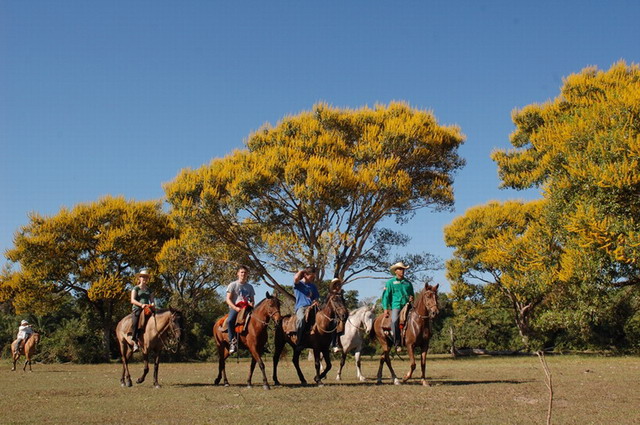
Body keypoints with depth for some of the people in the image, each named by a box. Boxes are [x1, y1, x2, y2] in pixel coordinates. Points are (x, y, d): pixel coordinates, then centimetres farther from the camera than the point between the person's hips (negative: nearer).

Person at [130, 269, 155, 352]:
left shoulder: (149, 290, 23)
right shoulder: (136, 288, 9)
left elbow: (152, 300, 18)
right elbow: (132, 300, -3)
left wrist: (152, 304, -6)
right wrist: (141, 304, -19)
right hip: (137, 309, -4)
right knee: (136, 320, -31)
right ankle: (135, 342, -29)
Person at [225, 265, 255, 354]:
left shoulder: (249, 287, 17)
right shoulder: (233, 285, 5)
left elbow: (252, 299, 19)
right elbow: (228, 299, -2)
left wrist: (251, 304, -6)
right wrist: (235, 308, -17)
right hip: (235, 308, -4)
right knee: (230, 320, -34)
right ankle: (232, 342, -31)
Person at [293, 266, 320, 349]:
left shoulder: (313, 286, 21)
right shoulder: (298, 284, 6)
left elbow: (316, 298, 18)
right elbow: (296, 278, -17)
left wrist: (315, 302, -7)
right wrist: (301, 271, 3)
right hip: (301, 307, -5)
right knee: (301, 318, -38)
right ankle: (299, 342, -32)